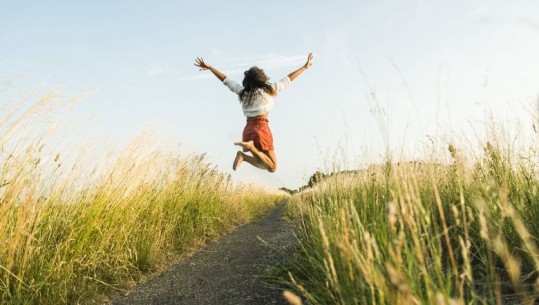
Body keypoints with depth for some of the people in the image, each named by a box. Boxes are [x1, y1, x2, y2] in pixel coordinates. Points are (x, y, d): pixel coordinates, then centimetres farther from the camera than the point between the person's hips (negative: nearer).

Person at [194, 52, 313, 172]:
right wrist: (305, 66, 18)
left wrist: (209, 67, 27)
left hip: (248, 130, 6)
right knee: (272, 167, 0)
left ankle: (243, 155, -12)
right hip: (261, 128, -5)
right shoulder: (268, 90, -1)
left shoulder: (242, 92, 8)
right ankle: (252, 147, -21)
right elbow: (287, 79, 7)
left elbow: (225, 80, 16)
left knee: (264, 165, 13)